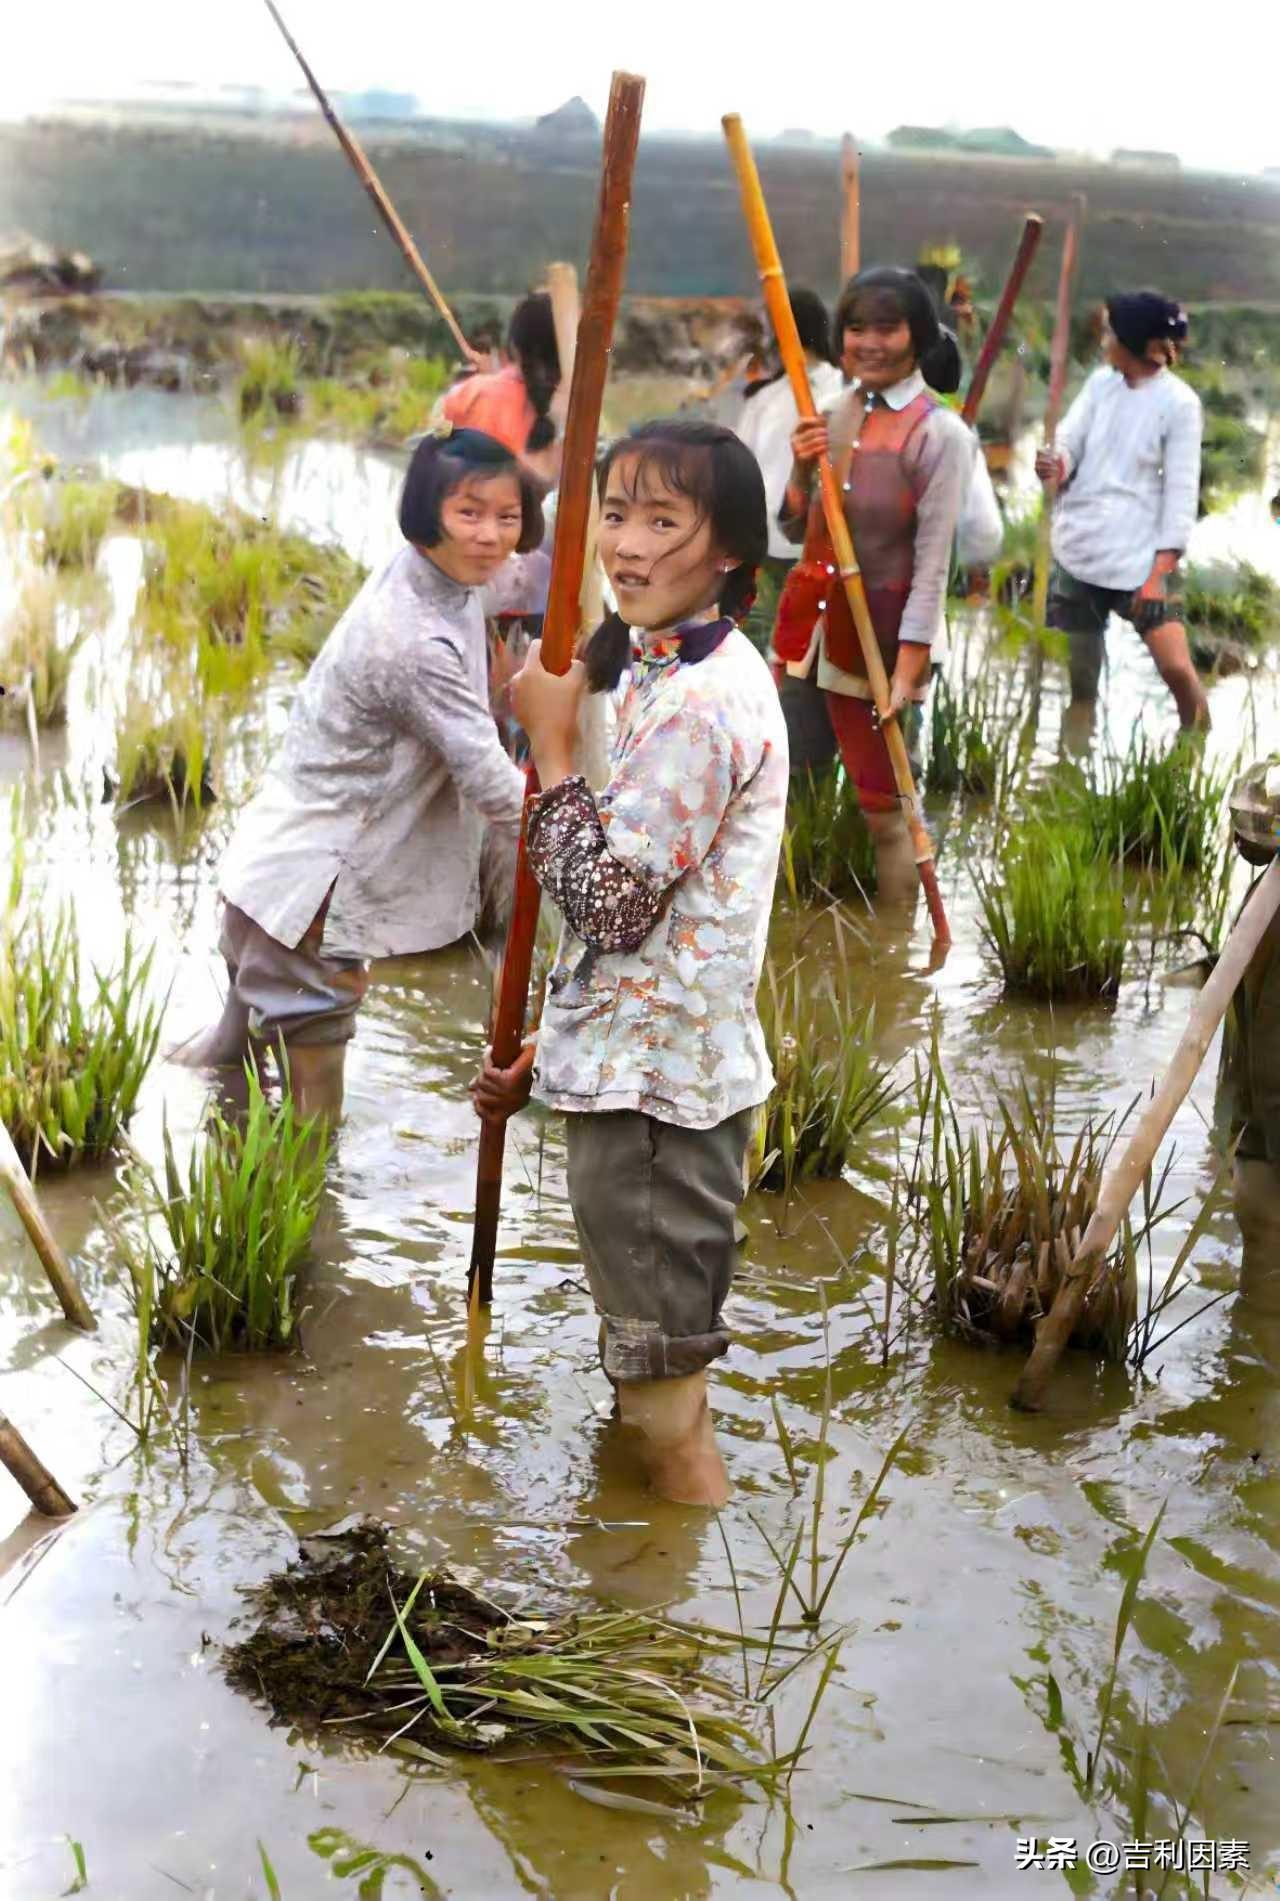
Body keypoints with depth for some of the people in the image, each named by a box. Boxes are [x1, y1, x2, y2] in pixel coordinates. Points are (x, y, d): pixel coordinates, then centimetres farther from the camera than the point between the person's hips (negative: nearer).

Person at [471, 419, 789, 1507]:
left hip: (651, 1090, -10)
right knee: (664, 1350, 24)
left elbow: (606, 900, -23)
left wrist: (551, 741, -16)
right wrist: (555, 1050, 17)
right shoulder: (685, 670, 11)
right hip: (649, 1066, 10)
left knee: (659, 1350, 4)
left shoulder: (701, 701, -22)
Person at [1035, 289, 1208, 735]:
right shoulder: (1100, 382, 6)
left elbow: (1182, 492, -10)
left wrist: (1160, 572, -16)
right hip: (1078, 551, 5)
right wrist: (1055, 465, -26)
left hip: (1141, 556, -5)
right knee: (1078, 680, 10)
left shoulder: (1179, 403, -8)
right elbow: (1068, 442, 0)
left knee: (1177, 668, -12)